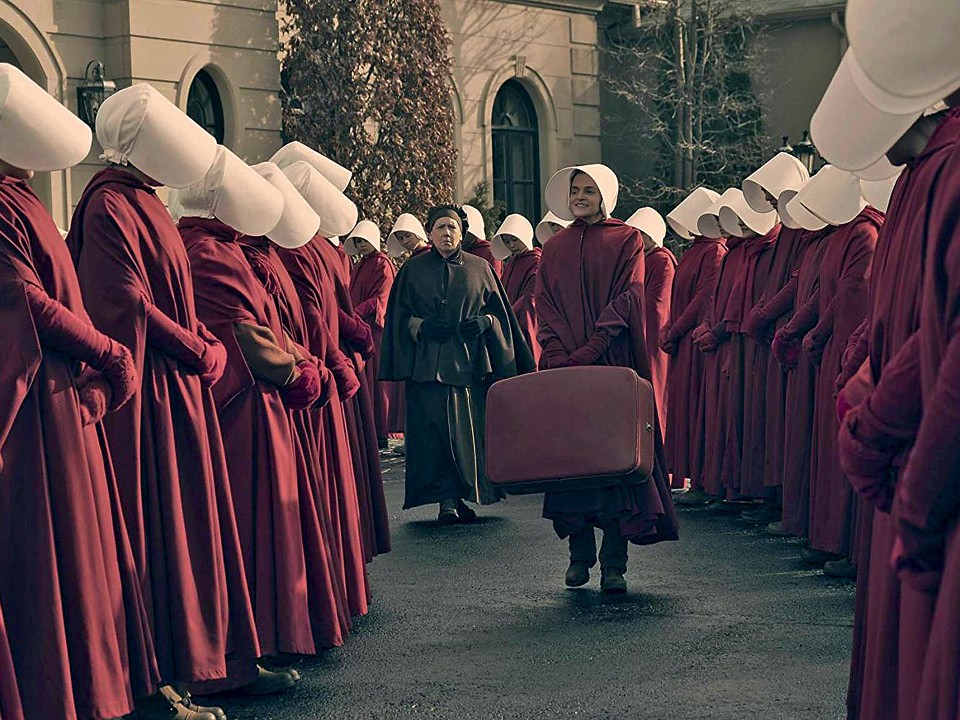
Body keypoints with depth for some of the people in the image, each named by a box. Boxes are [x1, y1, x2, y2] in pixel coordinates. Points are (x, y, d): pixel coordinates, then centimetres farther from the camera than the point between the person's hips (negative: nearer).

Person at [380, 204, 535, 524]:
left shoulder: (480, 268, 12)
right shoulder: (413, 269, 10)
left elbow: (497, 309, 12)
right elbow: (400, 315, 7)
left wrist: (484, 322, -8)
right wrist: (422, 327, -11)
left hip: (471, 362, 1)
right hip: (426, 363, -1)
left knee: (470, 430, -1)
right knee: (433, 429, -6)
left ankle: (466, 494, 9)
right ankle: (447, 499, -5)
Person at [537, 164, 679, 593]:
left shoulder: (626, 240, 6)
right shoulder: (555, 248, 16)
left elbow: (628, 297, -5)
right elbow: (545, 305, 9)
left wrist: (591, 348, -15)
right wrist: (558, 353, -8)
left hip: (612, 363, -3)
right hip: (564, 364, 3)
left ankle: (614, 563, -5)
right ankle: (580, 554, 7)